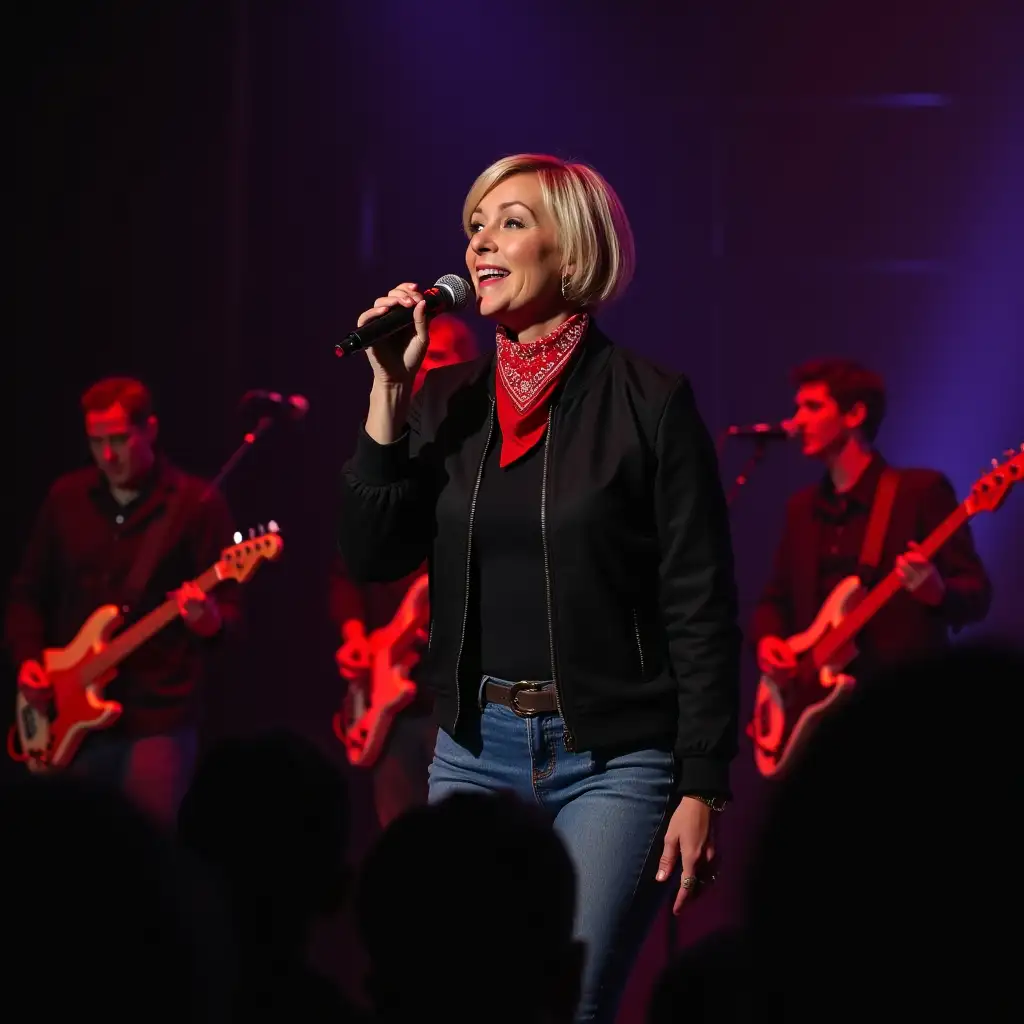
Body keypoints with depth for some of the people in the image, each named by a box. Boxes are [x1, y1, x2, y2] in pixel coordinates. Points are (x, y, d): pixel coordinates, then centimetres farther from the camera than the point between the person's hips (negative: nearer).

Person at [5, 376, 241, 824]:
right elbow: (29, 591, 17)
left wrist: (209, 618, -29)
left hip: (157, 717, -4)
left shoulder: (197, 504, -4)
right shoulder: (66, 497, 10)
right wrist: (27, 658, 2)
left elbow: (228, 606, -6)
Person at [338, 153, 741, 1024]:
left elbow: (702, 607, -7)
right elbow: (372, 554, -1)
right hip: (475, 751, 5)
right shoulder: (446, 402, 8)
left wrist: (702, 790, -11)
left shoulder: (648, 402, -6)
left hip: (611, 761, -5)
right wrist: (389, 392, -8)